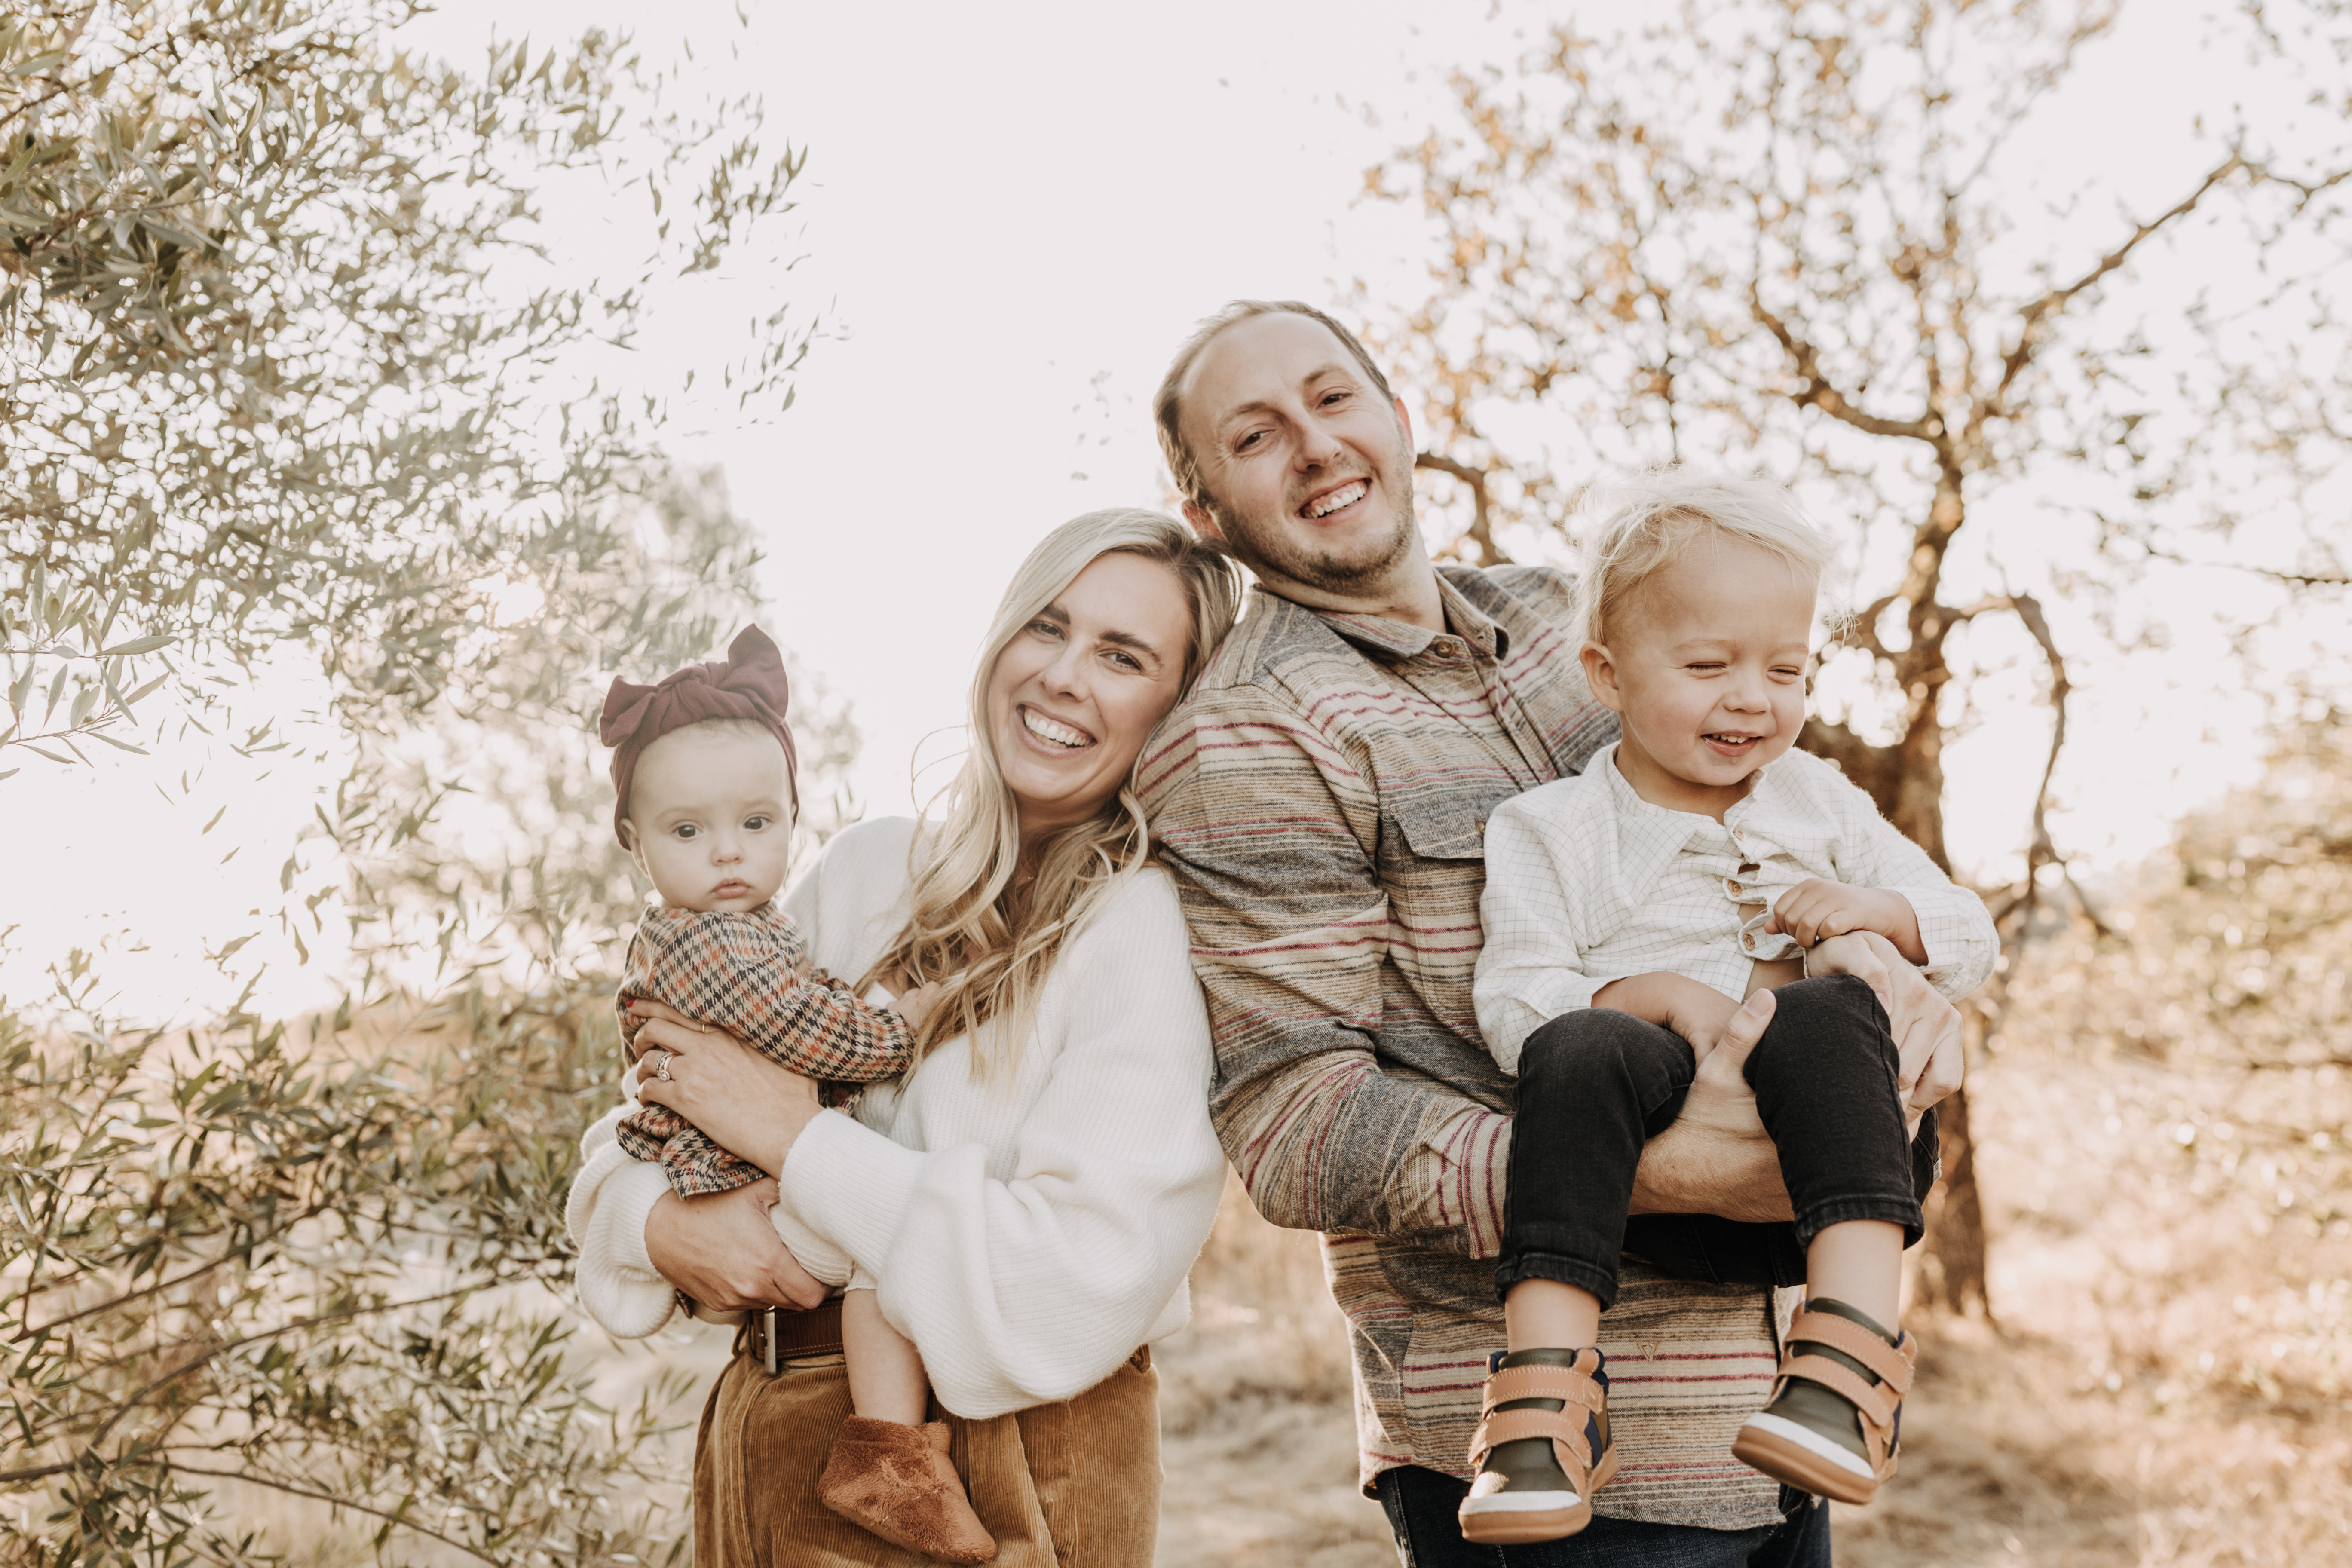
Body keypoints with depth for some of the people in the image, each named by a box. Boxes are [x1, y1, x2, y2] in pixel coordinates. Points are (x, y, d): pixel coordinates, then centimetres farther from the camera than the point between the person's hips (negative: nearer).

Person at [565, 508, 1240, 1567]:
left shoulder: (1164, 933, -14)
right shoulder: (863, 869, 4)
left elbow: (1086, 1289, -23)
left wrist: (797, 1138, -19)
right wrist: (662, 1228, -15)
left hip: (1006, 1475, -5)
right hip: (764, 1448, 5)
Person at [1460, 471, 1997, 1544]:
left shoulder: (1819, 804, 19)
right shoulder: (1552, 832, 8)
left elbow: (1972, 947, 19)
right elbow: (1512, 1005, -2)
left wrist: (1884, 912, -3)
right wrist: (1646, 994, -19)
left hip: (1817, 1177, 2)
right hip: (1653, 1179, -2)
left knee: (1832, 1014, -31)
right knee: (1585, 1049, -35)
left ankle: (1856, 1350, -38)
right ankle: (1547, 1387, -39)